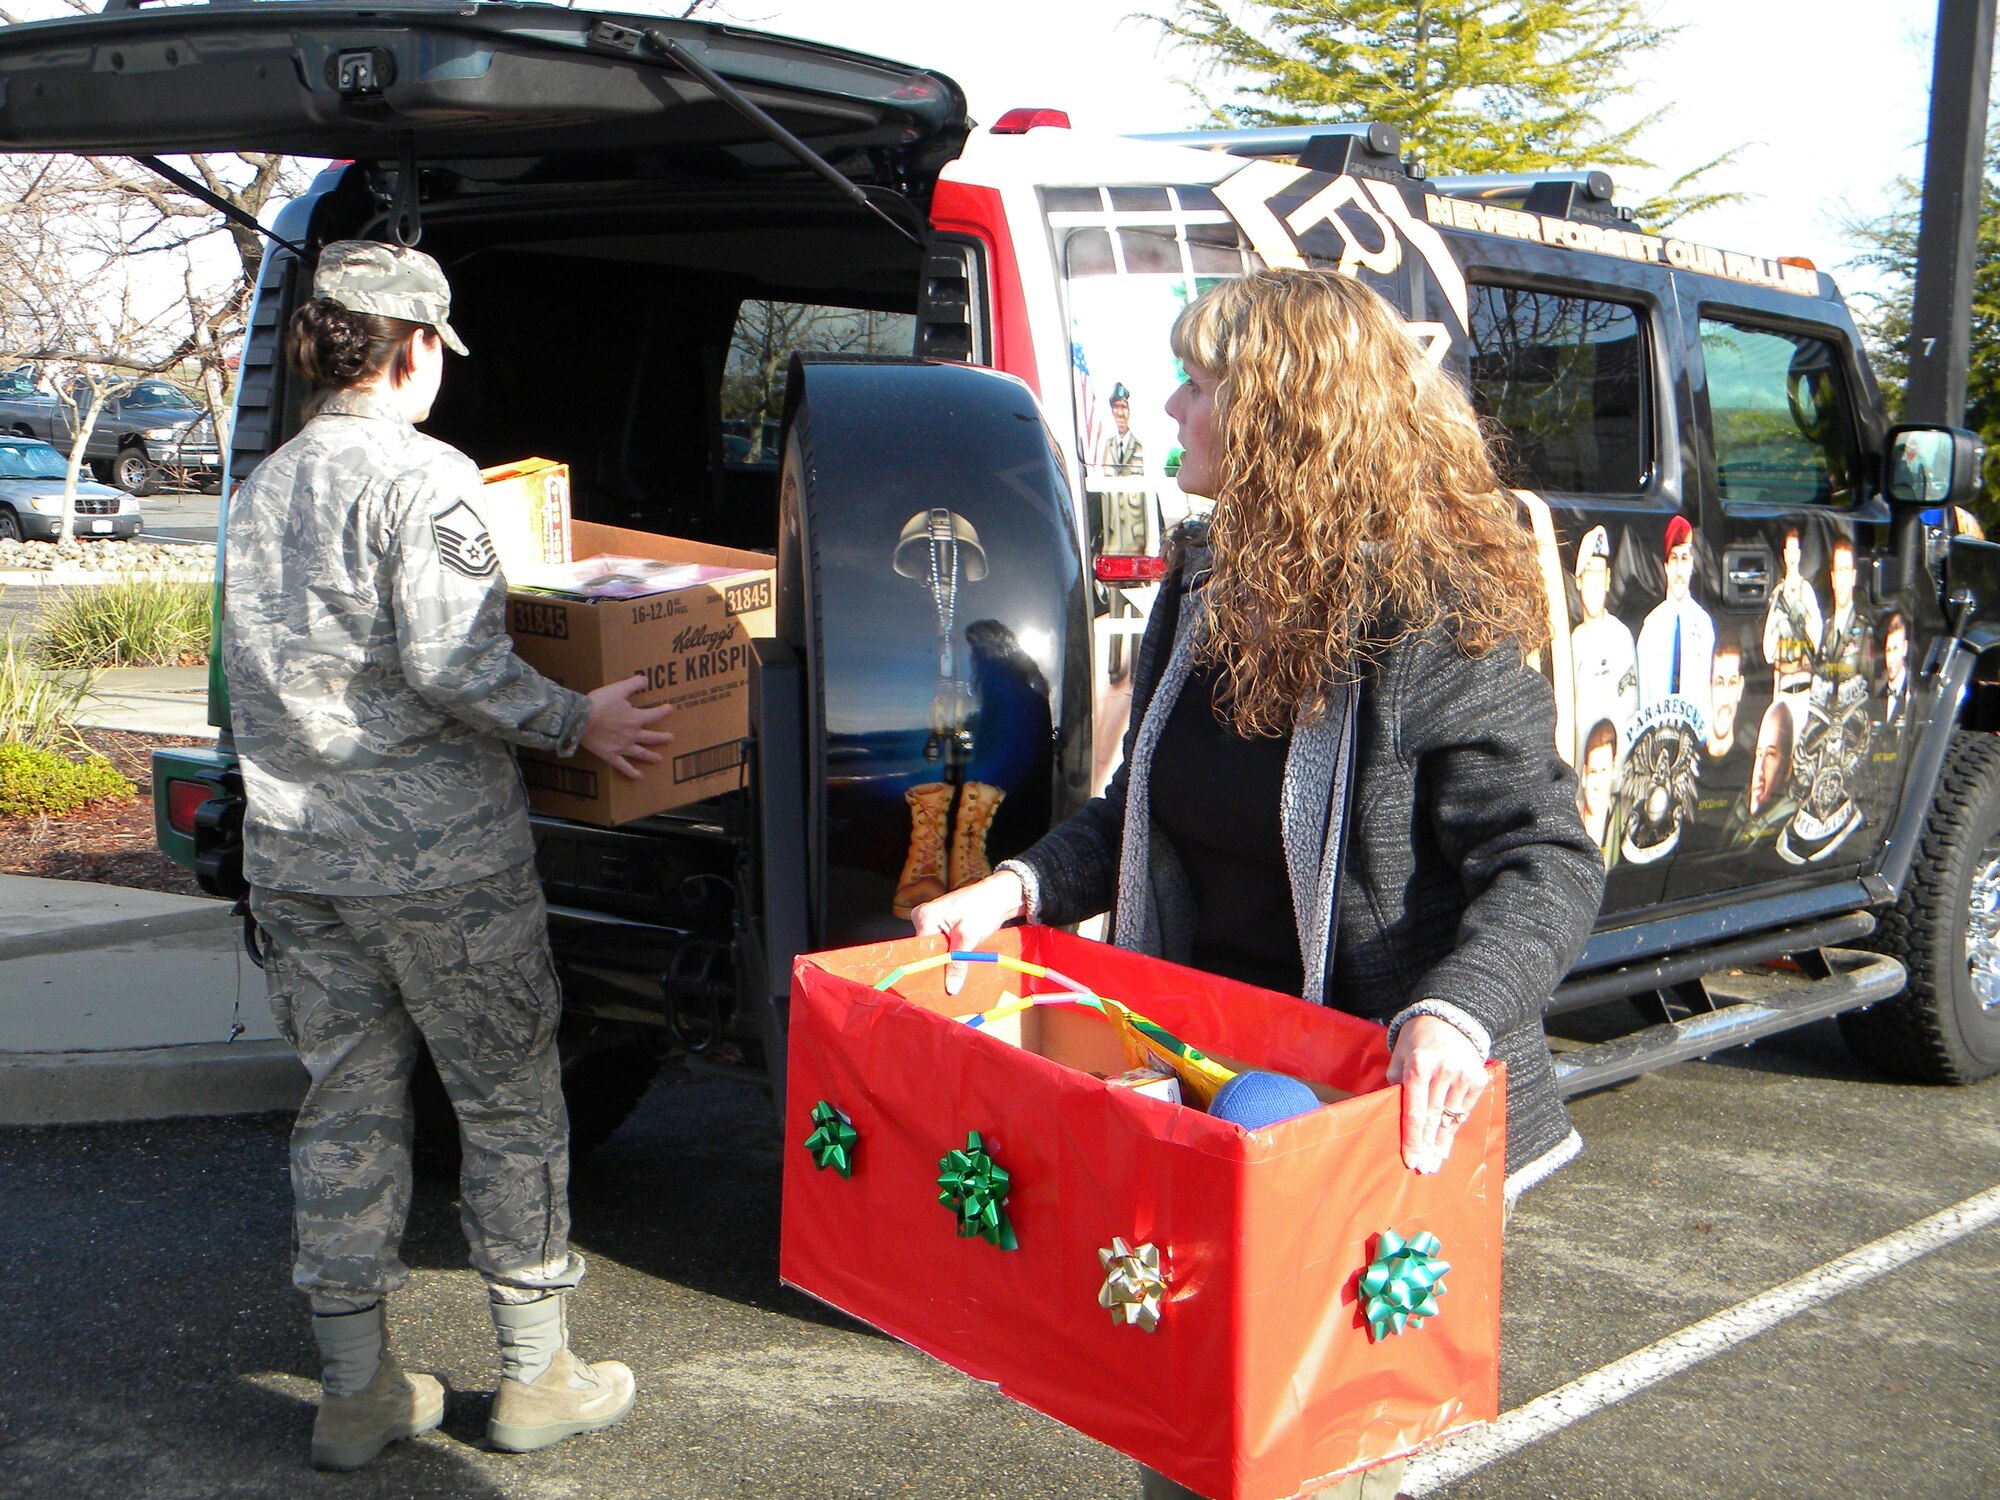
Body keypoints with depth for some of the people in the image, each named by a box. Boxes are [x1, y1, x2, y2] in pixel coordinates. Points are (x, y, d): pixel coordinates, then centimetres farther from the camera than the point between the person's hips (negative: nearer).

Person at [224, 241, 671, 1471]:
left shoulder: (263, 490, 12)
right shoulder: (421, 476, -13)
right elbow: (453, 667, -22)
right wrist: (577, 722, -10)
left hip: (296, 857, 7)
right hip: (439, 860, -7)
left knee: (345, 1110, 13)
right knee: (511, 1104, 7)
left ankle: (357, 1392, 21)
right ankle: (536, 1376, 17)